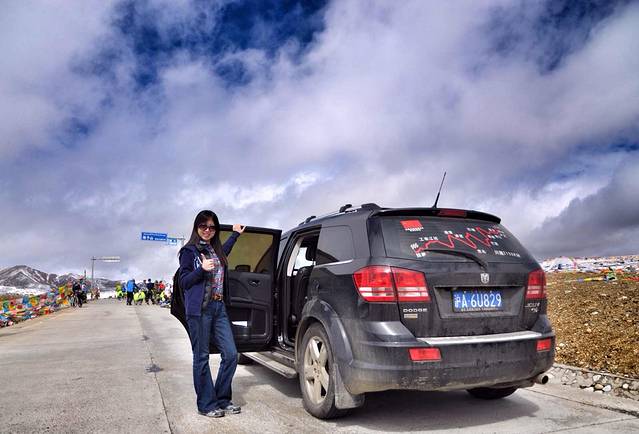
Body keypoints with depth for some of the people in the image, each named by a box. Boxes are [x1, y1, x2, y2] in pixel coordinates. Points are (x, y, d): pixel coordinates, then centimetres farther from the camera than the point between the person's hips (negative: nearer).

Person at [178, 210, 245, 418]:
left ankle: (222, 399, 17)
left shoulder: (216, 250, 17)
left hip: (219, 308, 6)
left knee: (230, 354, 1)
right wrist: (202, 270, -17)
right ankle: (207, 404, 13)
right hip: (199, 309, -6)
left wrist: (235, 234, 49)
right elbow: (183, 281, -2)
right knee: (201, 357, 1)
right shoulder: (189, 251, 0)